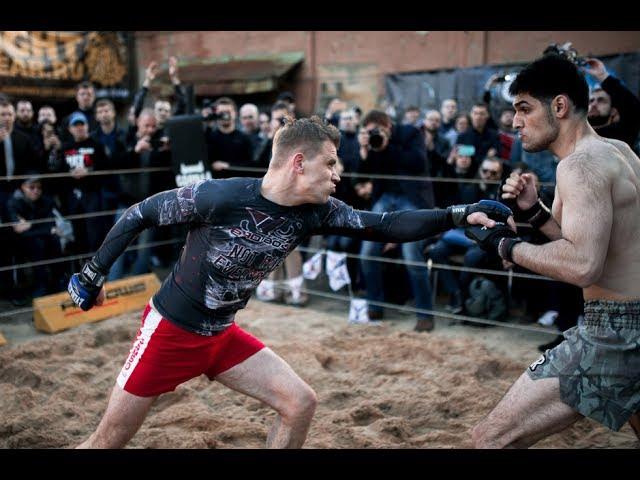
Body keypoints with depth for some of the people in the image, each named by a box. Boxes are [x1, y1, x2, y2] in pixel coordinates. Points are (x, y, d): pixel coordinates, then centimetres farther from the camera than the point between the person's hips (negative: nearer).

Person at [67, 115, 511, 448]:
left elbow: (385, 226, -9)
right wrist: (93, 274, -7)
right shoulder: (219, 196, -27)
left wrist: (461, 215, -19)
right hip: (170, 330, -5)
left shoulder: (315, 212, -9)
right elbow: (139, 215, -15)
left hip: (222, 334, 6)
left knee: (300, 403, -1)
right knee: (109, 440, 2)